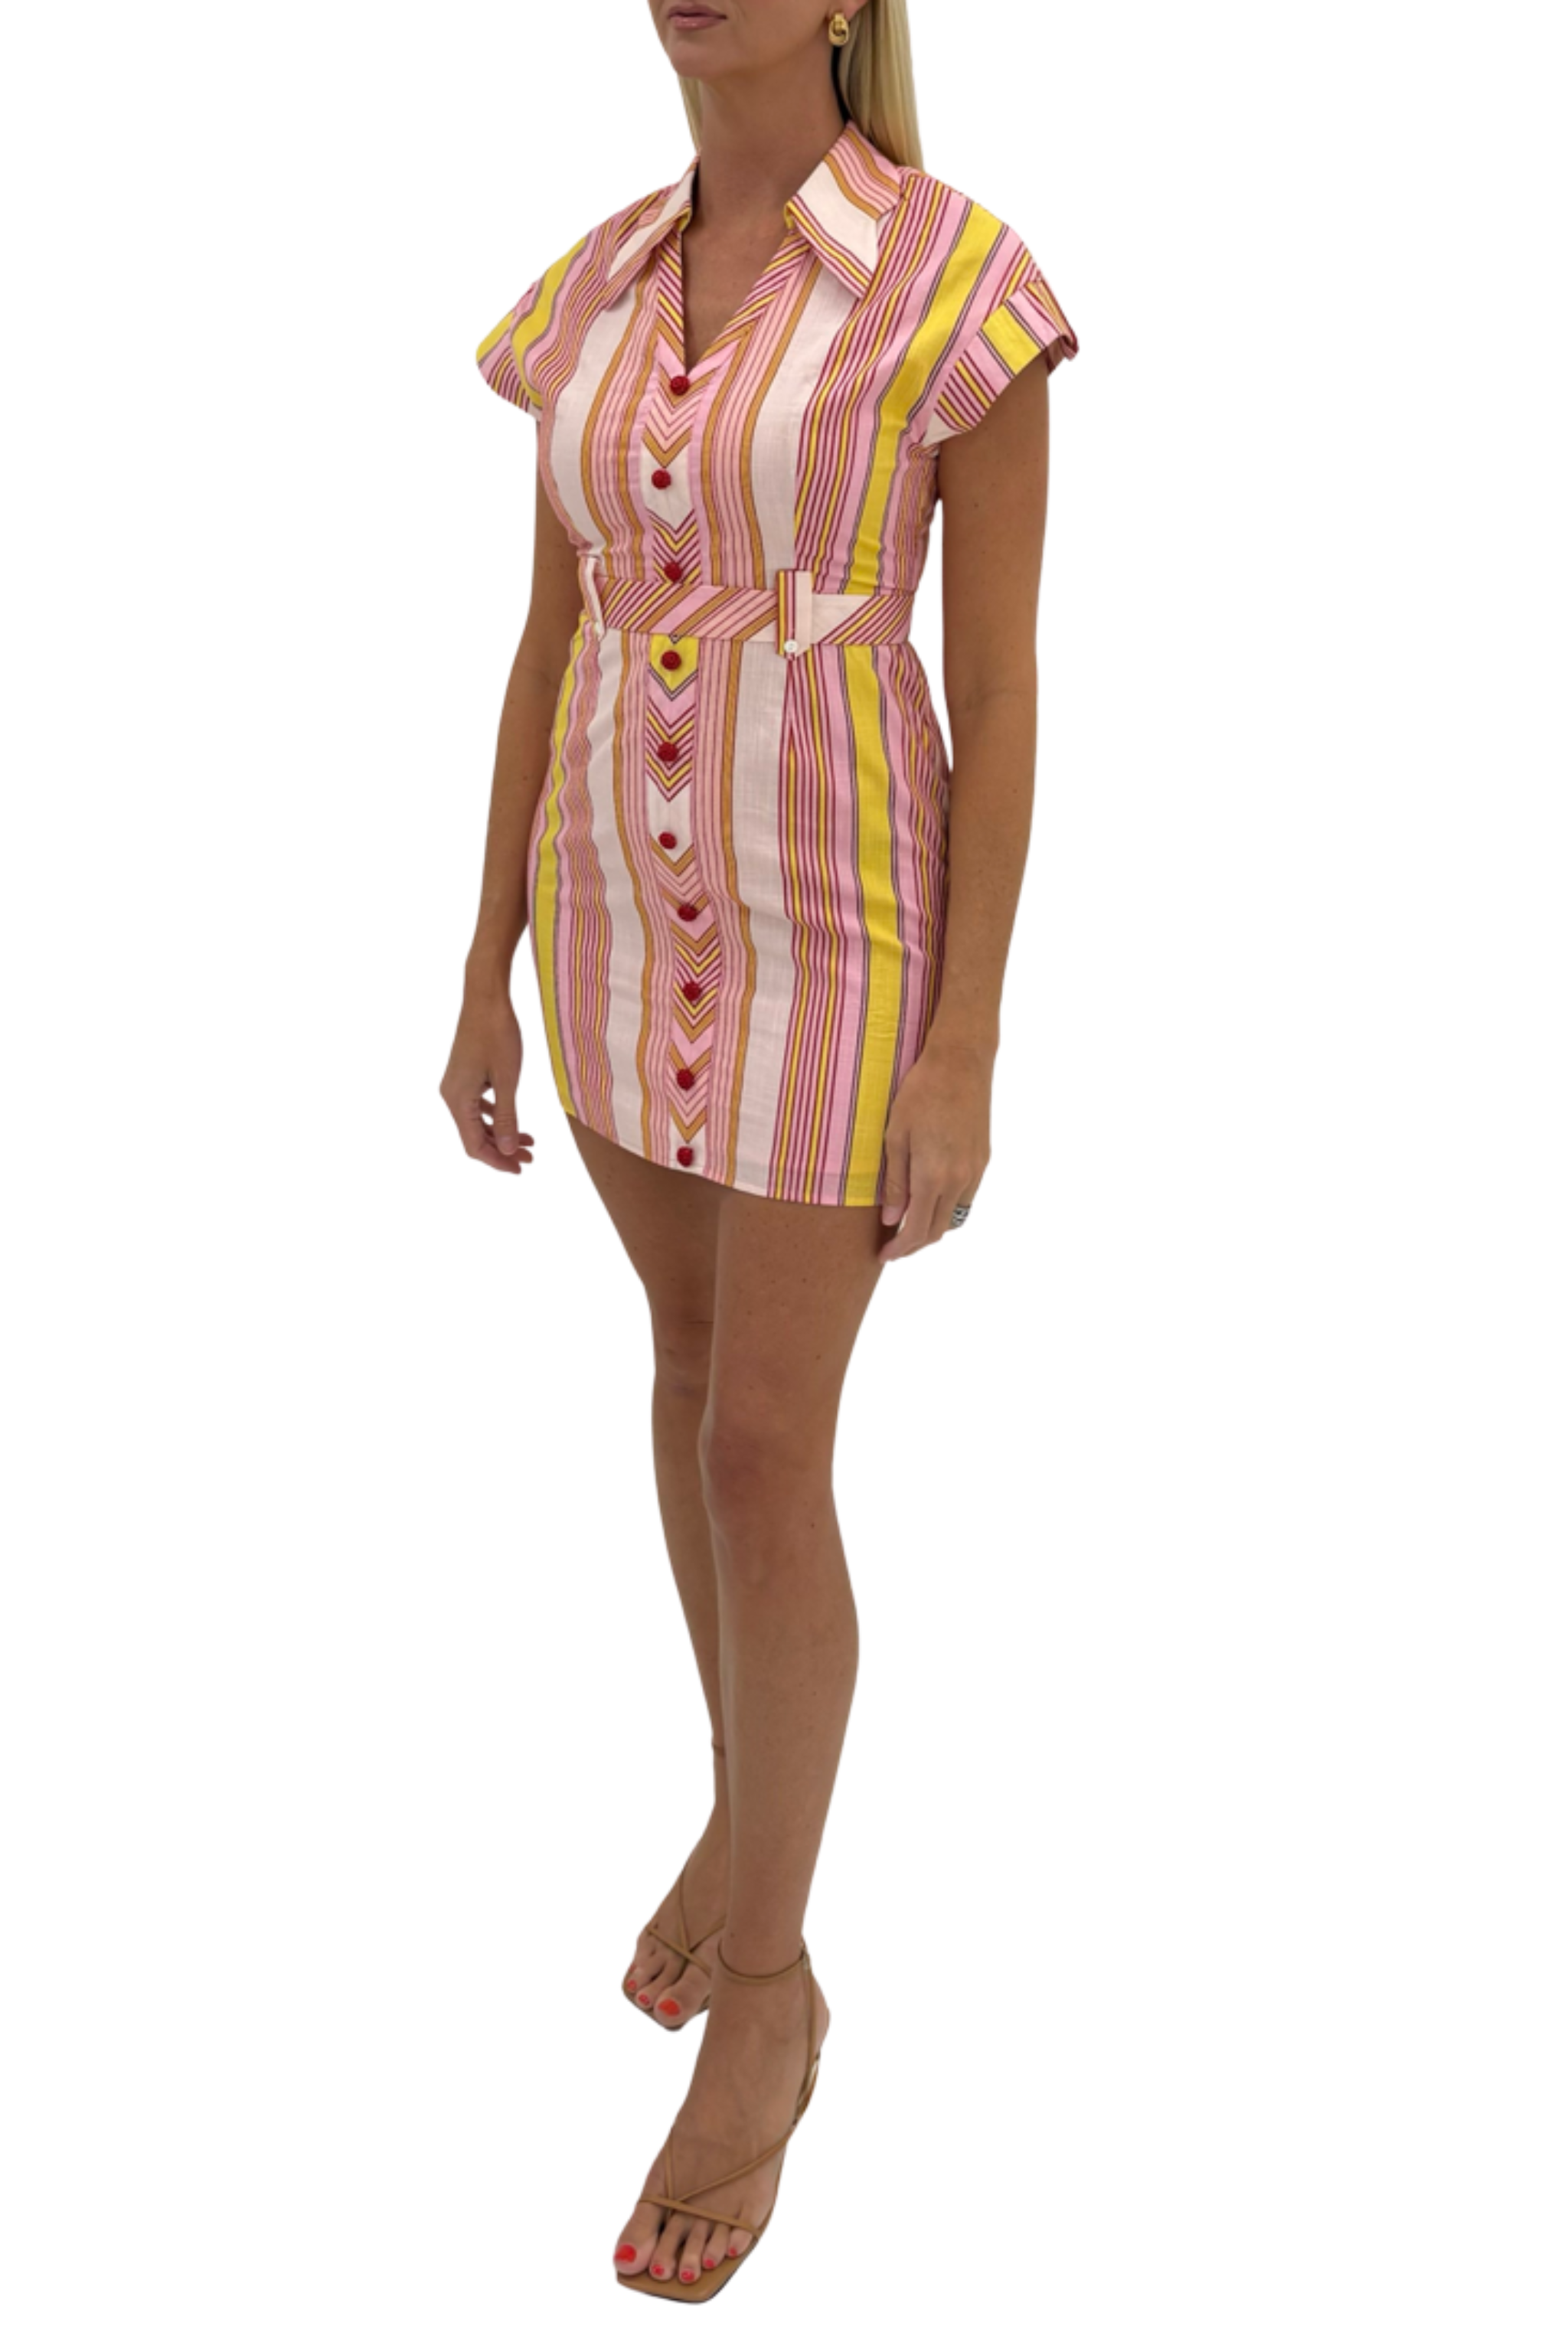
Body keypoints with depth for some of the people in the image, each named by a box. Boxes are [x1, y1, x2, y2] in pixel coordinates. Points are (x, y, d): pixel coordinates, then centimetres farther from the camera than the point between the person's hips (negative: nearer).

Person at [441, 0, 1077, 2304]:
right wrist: (487, 973, 8)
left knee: (763, 1460, -4)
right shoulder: (597, 295, 3)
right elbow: (553, 649, 8)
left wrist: (962, 1054, -14)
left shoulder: (970, 283, -14)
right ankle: (754, 1801, 39)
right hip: (634, 910, 6)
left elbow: (1003, 687, -13)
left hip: (840, 934, -5)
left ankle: (768, 1987, 14)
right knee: (705, 1358, 18)